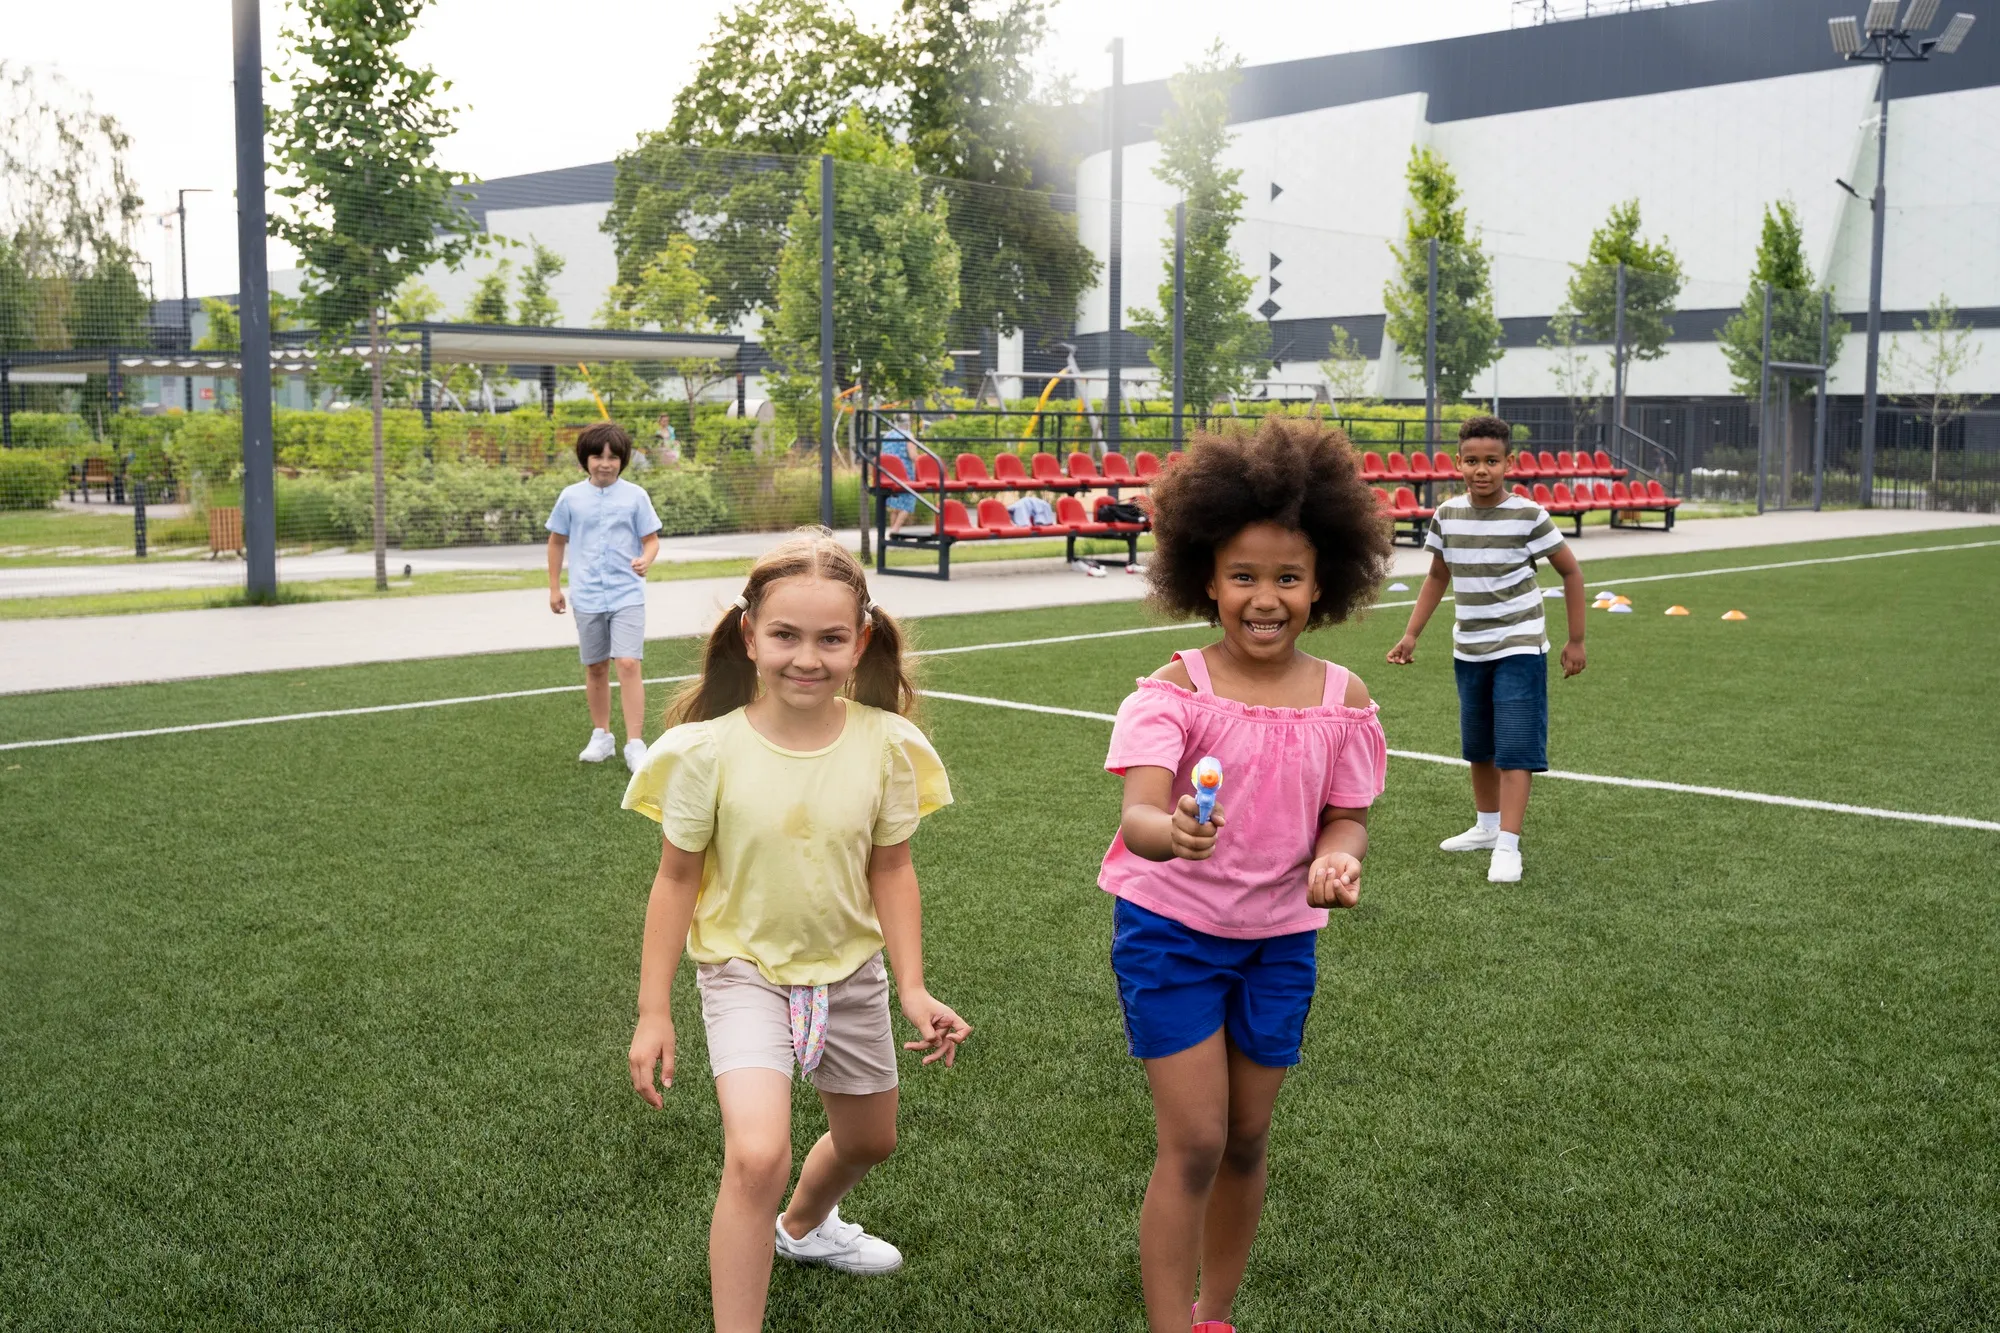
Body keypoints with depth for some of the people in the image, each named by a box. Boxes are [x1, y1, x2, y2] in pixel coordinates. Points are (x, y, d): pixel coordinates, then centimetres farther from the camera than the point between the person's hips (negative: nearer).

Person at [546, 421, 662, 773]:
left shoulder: (635, 496, -2)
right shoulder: (571, 497, 2)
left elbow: (651, 539, 3)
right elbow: (557, 541, 13)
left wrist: (645, 560, -20)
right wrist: (554, 587, 13)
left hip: (627, 595, -2)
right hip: (587, 597, 2)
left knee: (628, 664, -13)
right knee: (595, 668, 11)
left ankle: (635, 744, -11)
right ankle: (601, 736, 26)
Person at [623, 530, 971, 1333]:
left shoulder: (886, 745, -15)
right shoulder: (709, 749, -20)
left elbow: (892, 871, -3)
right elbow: (678, 879, -10)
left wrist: (913, 989, -6)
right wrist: (653, 1013, -7)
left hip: (850, 970, 4)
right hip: (746, 969, -4)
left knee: (868, 1142, 24)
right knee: (757, 1156, -26)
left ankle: (803, 1227, 57)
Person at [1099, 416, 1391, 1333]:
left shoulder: (1342, 699, -6)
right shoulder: (1177, 692, -17)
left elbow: (1344, 815, 3)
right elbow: (1138, 813, -28)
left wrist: (1338, 858, -20)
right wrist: (1171, 832, -52)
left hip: (1279, 938, 4)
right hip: (1170, 933, -4)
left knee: (1246, 1142, 15)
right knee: (1193, 1145, -5)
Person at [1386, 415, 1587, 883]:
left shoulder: (1528, 515, -14)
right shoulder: (1447, 515, -2)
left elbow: (1570, 571, -4)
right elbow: (1438, 576, 12)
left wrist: (1576, 641, -3)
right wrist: (1412, 634, 6)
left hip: (1519, 648, -5)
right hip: (1468, 650, 5)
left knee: (1514, 750, -11)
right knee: (1478, 748, 17)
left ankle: (1507, 847, -10)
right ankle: (1486, 826, 35)